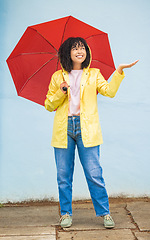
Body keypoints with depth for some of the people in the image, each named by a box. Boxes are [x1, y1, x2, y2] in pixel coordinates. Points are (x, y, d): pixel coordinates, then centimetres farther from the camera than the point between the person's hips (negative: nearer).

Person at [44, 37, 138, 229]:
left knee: (94, 175, -3)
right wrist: (60, 92, -5)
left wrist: (119, 72, -11)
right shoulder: (57, 77, 12)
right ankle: (66, 213, 19)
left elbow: (109, 91, -3)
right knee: (63, 175, 5)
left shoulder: (94, 74, 13)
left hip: (87, 129, -1)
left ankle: (104, 213, 10)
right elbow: (49, 105, 11)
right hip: (63, 129, 1)